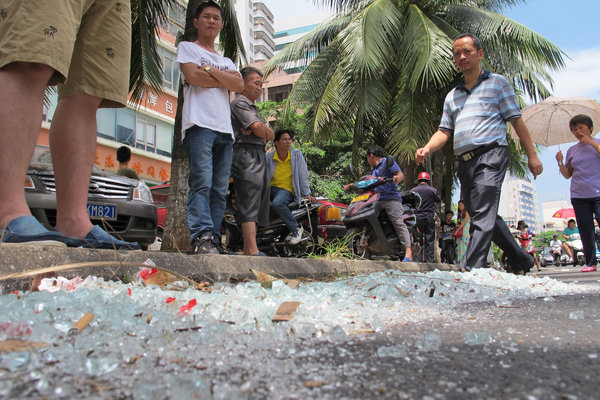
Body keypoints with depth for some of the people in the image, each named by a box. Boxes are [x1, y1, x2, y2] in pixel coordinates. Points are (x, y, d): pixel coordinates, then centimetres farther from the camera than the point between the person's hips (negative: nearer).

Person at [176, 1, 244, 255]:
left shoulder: (226, 61, 31)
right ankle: (202, 238, -25)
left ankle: (214, 242, -3)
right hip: (199, 124, -5)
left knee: (220, 190, -3)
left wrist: (211, 70, 1)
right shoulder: (187, 48, 17)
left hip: (225, 129, 5)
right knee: (202, 182, -19)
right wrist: (225, 78, 8)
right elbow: (194, 77, -3)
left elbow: (239, 86, 10)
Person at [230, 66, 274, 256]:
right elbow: (258, 128, -13)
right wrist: (264, 132, 10)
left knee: (258, 205, 5)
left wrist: (260, 129, -3)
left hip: (260, 156, 10)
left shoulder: (254, 108, 30)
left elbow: (271, 135, 18)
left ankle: (247, 250, 7)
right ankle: (253, 250, -23)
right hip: (247, 154, -10)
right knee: (249, 204, -17)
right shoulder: (239, 103, 1)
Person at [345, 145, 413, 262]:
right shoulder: (374, 170, 30)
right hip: (378, 201, 9)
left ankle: (408, 253, -28)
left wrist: (397, 178, -30)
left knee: (399, 223, -19)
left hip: (391, 198, -9)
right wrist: (351, 185, 28)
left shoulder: (387, 162, 6)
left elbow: (400, 174, -6)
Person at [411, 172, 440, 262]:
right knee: (430, 239, 5)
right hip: (430, 217, 0)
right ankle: (430, 260, 7)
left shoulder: (413, 190, -2)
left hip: (417, 217, 1)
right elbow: (438, 200, 11)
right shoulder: (433, 190, -3)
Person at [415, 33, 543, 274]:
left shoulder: (497, 83, 12)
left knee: (483, 215, -18)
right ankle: (521, 261, 24)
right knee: (484, 217, 9)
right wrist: (427, 148, -6)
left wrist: (532, 155, 2)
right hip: (464, 162, 6)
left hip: (491, 154, -6)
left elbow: (516, 121, 7)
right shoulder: (452, 96, 24)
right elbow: (444, 131, 15)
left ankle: (471, 268, -24)